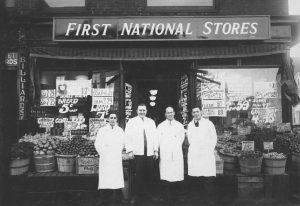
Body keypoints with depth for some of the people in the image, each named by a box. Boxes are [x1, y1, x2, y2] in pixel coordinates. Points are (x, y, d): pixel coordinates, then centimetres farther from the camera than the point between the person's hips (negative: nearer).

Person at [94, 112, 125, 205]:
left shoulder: (120, 131, 10)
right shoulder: (102, 130, 5)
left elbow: (123, 143, 16)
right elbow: (97, 144, 4)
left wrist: (118, 152, 8)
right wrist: (103, 154, 0)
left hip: (117, 159, 2)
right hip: (105, 159, -1)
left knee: (117, 178, -2)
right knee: (105, 179, -6)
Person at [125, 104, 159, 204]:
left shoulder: (151, 122, 14)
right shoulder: (131, 122, 5)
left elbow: (155, 136, 12)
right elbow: (128, 137, 1)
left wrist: (156, 150, 6)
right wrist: (130, 150, -6)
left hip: (150, 153, 3)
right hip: (137, 153, -2)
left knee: (150, 174, 4)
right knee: (138, 175, -1)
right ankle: (136, 195, 12)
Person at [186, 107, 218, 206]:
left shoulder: (208, 123, 2)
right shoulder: (189, 125, 11)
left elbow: (214, 138, 6)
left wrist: (210, 150, 1)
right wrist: (193, 148, 9)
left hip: (206, 154, -2)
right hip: (193, 155, 3)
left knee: (209, 179, -9)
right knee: (195, 177, 1)